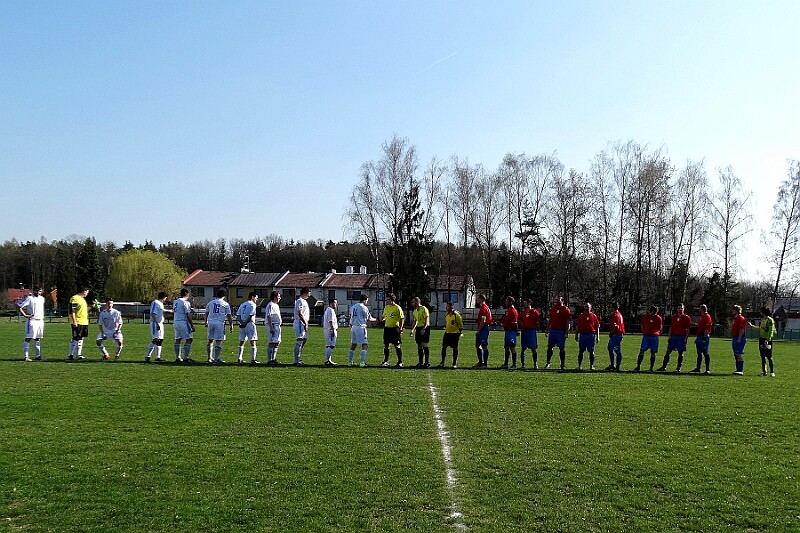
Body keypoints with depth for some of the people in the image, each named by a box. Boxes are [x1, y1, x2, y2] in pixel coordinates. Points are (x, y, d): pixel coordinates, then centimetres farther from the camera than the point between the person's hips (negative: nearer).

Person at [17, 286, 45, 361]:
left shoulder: (42, 298, 13)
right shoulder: (29, 298, -8)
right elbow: (19, 306, -12)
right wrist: (25, 315, -16)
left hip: (40, 320, 7)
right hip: (32, 320, -7)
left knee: (38, 339, 11)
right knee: (28, 338, -4)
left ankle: (38, 355, 17)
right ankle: (25, 356, -1)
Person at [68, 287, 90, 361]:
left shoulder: (82, 299, 19)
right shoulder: (75, 298, -11)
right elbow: (72, 311, -17)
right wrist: (74, 321, -22)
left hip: (84, 322, 10)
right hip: (77, 323, -10)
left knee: (81, 338, 11)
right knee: (75, 339, -8)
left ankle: (78, 355, 17)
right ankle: (70, 355, -2)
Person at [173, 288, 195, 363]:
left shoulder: (175, 301, 13)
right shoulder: (185, 302, -12)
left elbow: (173, 313, 18)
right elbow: (188, 315, -15)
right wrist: (192, 326, -13)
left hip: (176, 322, 9)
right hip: (183, 322, -9)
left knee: (178, 340, 10)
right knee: (189, 339, -4)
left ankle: (177, 357, 13)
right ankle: (186, 357, -7)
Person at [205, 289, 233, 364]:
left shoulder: (210, 303, 12)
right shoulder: (225, 304, 1)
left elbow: (206, 313, 21)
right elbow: (229, 316, -1)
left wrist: (206, 322, 34)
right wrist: (231, 325, 6)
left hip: (211, 322, 4)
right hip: (219, 323, -4)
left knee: (210, 340, 12)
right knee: (218, 341, -3)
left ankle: (210, 358, 18)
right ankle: (216, 357, -7)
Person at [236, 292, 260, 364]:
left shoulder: (242, 305, 17)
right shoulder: (252, 304, -5)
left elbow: (238, 316, 8)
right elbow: (250, 316, -15)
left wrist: (242, 322, -4)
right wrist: (245, 323, -11)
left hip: (242, 325, 7)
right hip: (250, 324, -7)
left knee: (241, 342, 14)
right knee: (252, 342, -5)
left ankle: (239, 358, 15)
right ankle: (253, 359, -9)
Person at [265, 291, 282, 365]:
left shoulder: (276, 305, 19)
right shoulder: (270, 305, -12)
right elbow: (268, 317, -19)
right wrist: (271, 327, -24)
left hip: (277, 325, 10)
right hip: (272, 325, -10)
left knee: (277, 342, 12)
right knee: (272, 342, -9)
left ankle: (273, 359, 19)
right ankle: (270, 360, -7)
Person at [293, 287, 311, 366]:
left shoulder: (304, 301, 18)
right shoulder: (300, 301, -14)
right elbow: (300, 314, -20)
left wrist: (306, 323, 15)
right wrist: (305, 323, -19)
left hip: (303, 324, 11)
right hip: (300, 323, -11)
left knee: (304, 340, 13)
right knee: (299, 342, -10)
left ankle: (299, 360, 19)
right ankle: (297, 361, -8)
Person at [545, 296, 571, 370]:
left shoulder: (565, 309, -4)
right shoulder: (553, 308, 12)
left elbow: (568, 322, -6)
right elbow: (550, 320, 18)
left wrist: (566, 332, -12)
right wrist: (547, 329, 14)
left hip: (561, 331, -5)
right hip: (552, 330, 5)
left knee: (561, 348, -1)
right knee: (550, 346, 4)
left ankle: (562, 364, 5)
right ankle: (548, 363, 12)